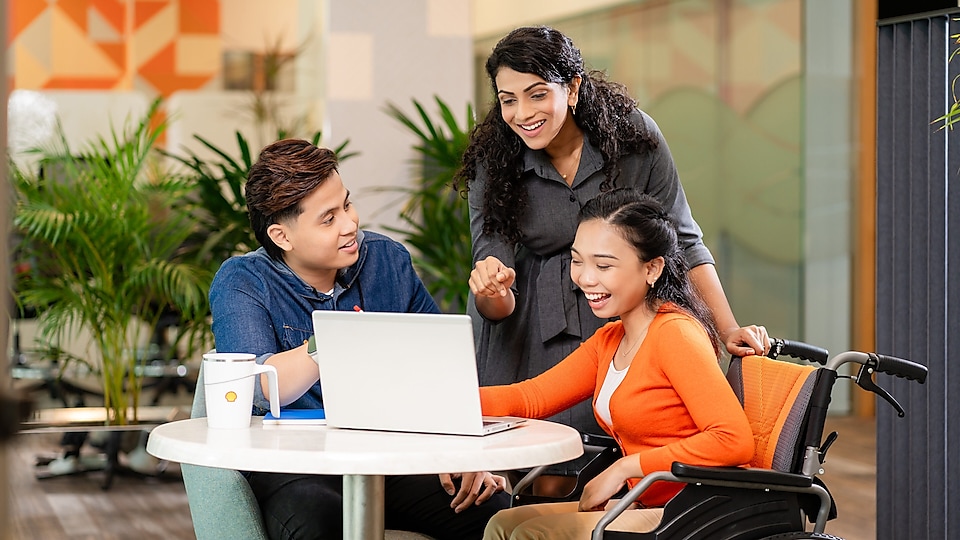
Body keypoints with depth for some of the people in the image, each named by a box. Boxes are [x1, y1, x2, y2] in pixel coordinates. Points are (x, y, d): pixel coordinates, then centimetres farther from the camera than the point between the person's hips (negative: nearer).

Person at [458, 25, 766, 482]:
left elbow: (682, 240, -2)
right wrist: (492, 294, -33)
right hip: (534, 339, 0)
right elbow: (500, 305, -9)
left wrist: (729, 330, -11)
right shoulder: (493, 163, -7)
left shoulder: (633, 134, -9)